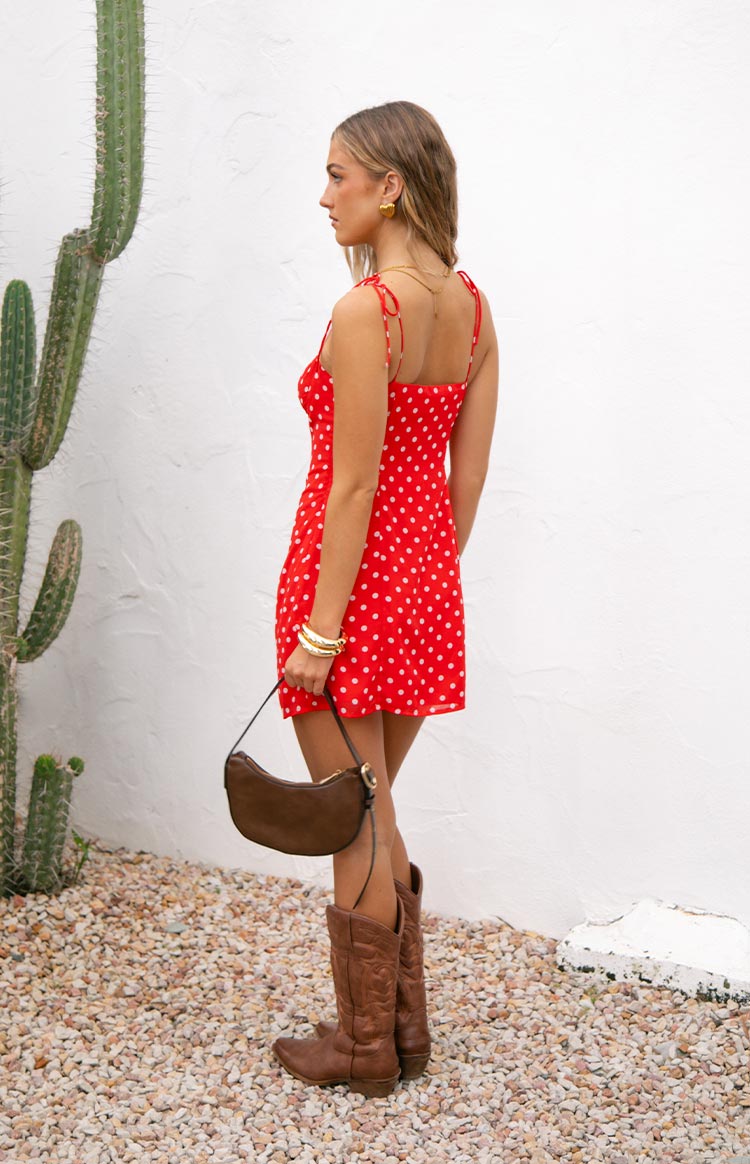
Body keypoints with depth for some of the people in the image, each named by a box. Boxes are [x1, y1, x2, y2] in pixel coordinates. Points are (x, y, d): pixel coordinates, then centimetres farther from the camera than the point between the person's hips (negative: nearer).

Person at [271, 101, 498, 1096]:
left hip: (353, 575, -8)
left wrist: (319, 630, -16)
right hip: (429, 578, 8)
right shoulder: (472, 307, 6)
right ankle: (404, 1030, 31)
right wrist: (434, 576, 18)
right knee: (373, 818, 21)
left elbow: (354, 485, -19)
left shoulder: (366, 311, -18)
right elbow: (469, 474, 9)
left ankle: (366, 1050, 22)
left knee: (356, 828, 6)